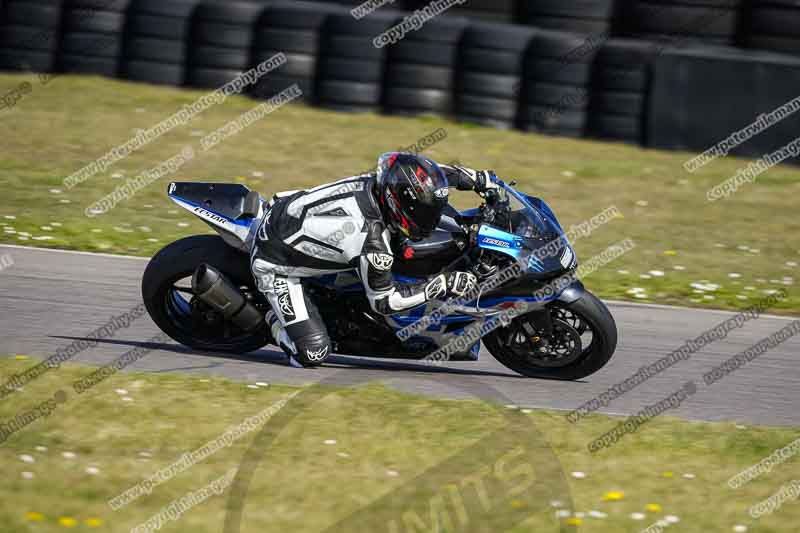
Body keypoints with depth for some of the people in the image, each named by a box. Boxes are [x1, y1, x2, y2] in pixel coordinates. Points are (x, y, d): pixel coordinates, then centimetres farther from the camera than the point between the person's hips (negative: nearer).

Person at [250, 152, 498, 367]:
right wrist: (442, 286, -22)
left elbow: (429, 172, 8)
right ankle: (276, 320, 13)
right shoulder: (372, 238, -34)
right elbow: (382, 300, -19)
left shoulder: (379, 181, -14)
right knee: (314, 353, -17)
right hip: (276, 266, -8)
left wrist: (479, 179, 5)